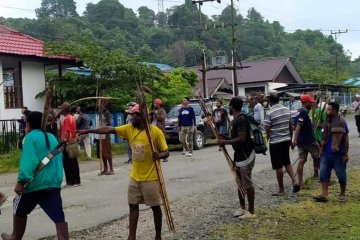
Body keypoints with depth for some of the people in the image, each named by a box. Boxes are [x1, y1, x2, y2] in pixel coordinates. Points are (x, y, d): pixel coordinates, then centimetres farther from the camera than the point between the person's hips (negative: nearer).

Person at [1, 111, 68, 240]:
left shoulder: (30, 137, -8)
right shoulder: (52, 137, 13)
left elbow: (28, 161, -19)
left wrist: (21, 181, -19)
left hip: (35, 183, -5)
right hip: (54, 182, 5)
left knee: (19, 210, 21)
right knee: (58, 216, -2)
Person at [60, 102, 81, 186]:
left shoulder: (66, 119, -12)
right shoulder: (72, 118, 14)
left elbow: (67, 131, -20)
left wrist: (64, 140, -21)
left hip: (67, 143, -9)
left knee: (67, 163, -3)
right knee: (74, 162, 11)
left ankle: (71, 181, -1)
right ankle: (77, 181, 14)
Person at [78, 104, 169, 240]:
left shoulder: (155, 132, -15)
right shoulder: (129, 129, 0)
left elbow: (166, 152, -10)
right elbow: (108, 130, 1)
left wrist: (159, 155, -33)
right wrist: (88, 131, -2)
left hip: (151, 178, -6)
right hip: (135, 177, 6)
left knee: (155, 207, 6)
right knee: (133, 205, 9)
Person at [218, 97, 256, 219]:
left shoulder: (241, 120, -20)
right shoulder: (236, 119, 12)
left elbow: (242, 138, -27)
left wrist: (225, 142, -20)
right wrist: (225, 141, 9)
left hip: (246, 155, -11)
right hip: (239, 155, 11)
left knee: (247, 184, -3)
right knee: (240, 183, 16)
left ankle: (251, 211, 5)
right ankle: (242, 207, 27)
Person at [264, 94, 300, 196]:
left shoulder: (269, 113, -15)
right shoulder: (287, 110, 4)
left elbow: (267, 129, -12)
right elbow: (291, 126, 10)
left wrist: (267, 139, 5)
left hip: (275, 142, -6)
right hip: (286, 140, 6)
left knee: (278, 166, 2)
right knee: (287, 162, 22)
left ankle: (281, 190, 10)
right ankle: (295, 181, 8)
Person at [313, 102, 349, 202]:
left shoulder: (341, 122, -14)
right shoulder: (327, 121, 9)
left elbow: (346, 139, -14)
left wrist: (345, 154, -15)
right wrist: (322, 148, 17)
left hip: (338, 154, -7)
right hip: (326, 153, 7)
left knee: (341, 175, 7)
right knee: (323, 173, 1)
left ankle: (342, 194, 22)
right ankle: (324, 194, 2)